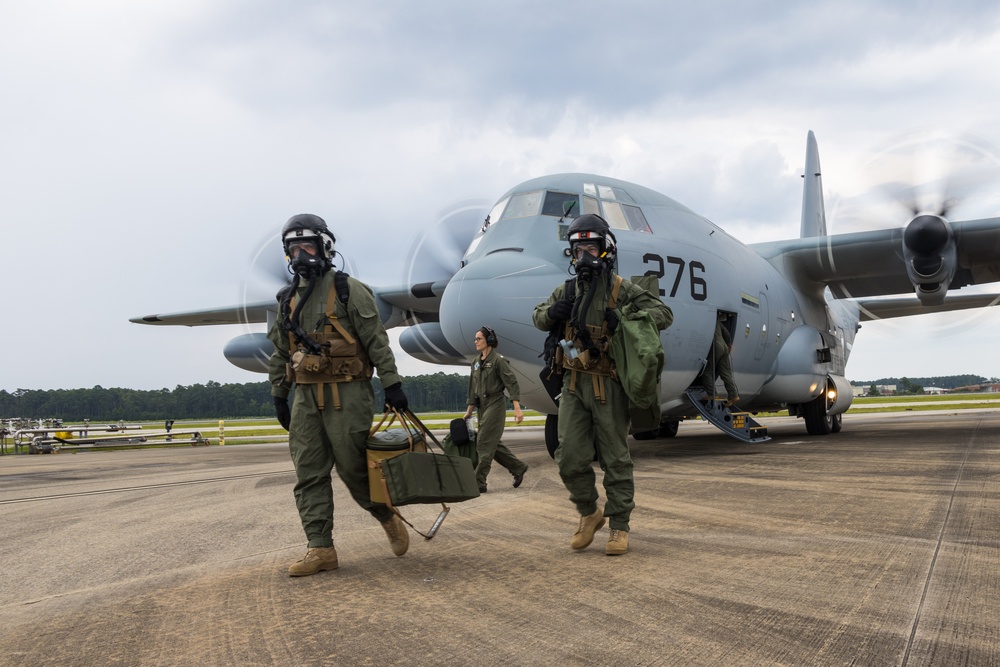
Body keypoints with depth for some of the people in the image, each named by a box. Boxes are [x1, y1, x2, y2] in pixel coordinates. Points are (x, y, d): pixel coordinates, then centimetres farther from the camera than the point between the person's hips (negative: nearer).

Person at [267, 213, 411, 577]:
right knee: (309, 474, 2)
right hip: (306, 396, 6)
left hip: (347, 394, -6)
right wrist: (279, 397, 18)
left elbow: (377, 340, -8)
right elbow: (280, 353, 20)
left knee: (353, 467, -3)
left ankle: (388, 516, 23)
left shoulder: (348, 290, -4)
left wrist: (392, 384, -13)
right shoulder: (288, 300, 14)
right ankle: (320, 548, 7)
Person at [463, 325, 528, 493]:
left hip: (495, 404, -8)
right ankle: (518, 468, 26)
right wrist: (469, 410, 17)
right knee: (493, 444, 11)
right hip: (482, 406, 8)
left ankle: (479, 483, -4)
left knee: (484, 444, -9)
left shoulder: (498, 360, -11)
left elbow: (512, 384, -15)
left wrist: (517, 408, -22)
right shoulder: (476, 362, 11)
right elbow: (473, 388, 16)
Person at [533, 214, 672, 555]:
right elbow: (538, 318, 25)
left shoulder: (621, 289, -1)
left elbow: (664, 314, -4)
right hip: (574, 385, 4)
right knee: (570, 457, 1)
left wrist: (625, 318, -20)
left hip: (608, 386, -4)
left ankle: (619, 528, 13)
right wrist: (553, 311, 1)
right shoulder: (568, 290, 13)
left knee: (615, 459, 2)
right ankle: (589, 514, 23)